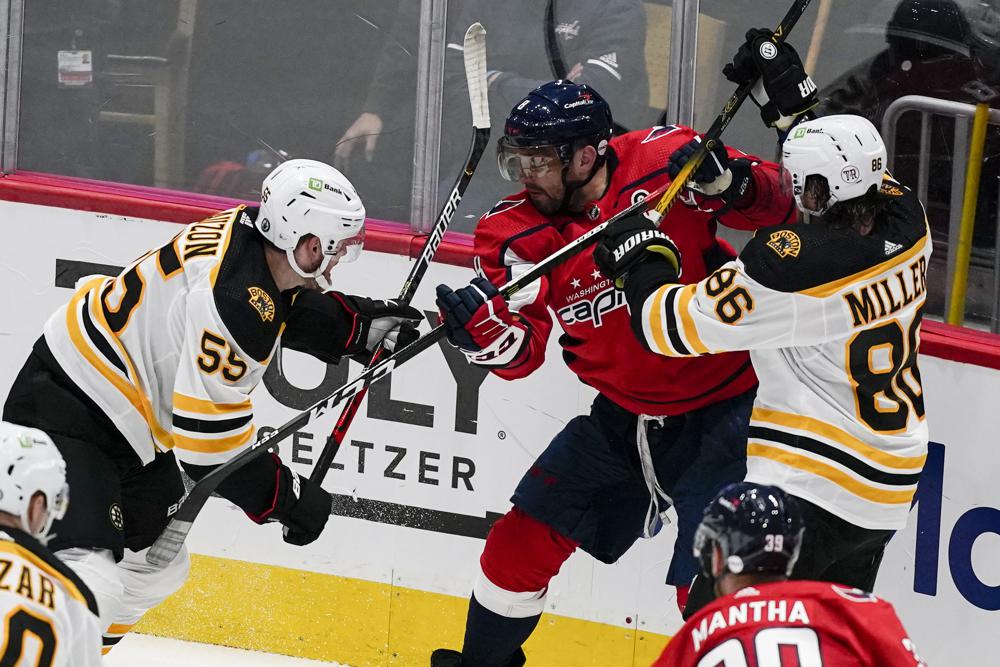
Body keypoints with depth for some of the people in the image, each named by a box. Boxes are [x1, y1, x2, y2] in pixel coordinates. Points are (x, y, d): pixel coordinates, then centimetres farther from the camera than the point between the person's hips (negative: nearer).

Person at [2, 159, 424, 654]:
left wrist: (364, 325, 9)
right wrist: (286, 497, -15)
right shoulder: (234, 298, -29)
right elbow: (209, 430, -26)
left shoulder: (250, 234, -2)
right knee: (92, 581, -24)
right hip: (65, 409, -11)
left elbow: (289, 310, 22)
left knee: (158, 564, 21)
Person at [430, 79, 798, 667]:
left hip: (721, 413, -5)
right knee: (523, 539, 10)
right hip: (622, 415, 6)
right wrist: (484, 324, -33)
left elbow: (780, 204, -11)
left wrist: (734, 185, -32)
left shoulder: (665, 162, -19)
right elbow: (521, 353, -11)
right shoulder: (517, 233, -6)